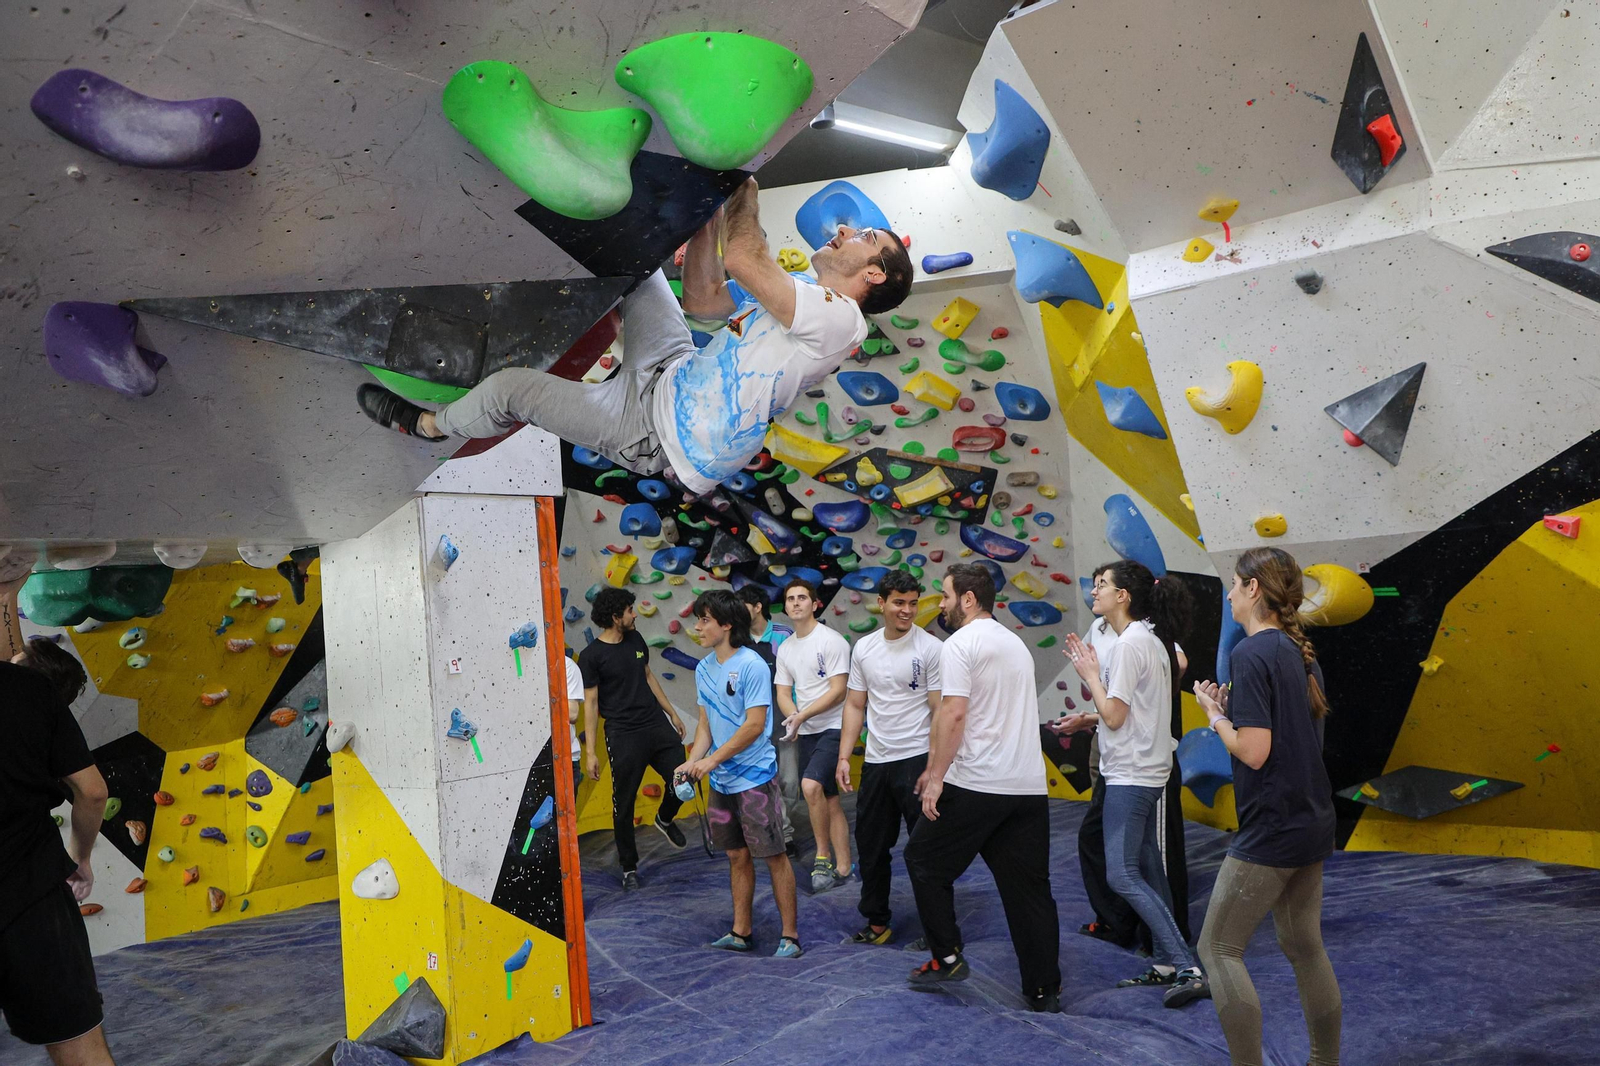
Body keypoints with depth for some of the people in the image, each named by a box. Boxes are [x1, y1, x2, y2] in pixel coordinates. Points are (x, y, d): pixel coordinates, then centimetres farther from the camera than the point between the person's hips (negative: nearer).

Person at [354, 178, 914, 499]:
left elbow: (742, 260, -27)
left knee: (511, 387, 0)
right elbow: (702, 299, 13)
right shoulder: (803, 301, 12)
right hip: (672, 373, 8)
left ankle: (425, 424, 27)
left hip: (655, 430, -8)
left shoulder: (838, 318, -18)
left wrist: (742, 191, -10)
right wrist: (711, 206, 7)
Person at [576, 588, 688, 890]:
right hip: (624, 735, -5)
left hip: (657, 724, 5)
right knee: (624, 804, 4)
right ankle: (629, 867, 21)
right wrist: (590, 752, -10)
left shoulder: (635, 639, 8)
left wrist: (672, 713, 20)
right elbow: (590, 704, -8)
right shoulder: (591, 656, -10)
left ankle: (665, 819, 36)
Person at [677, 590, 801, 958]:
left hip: (754, 776, -7)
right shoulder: (704, 668, 9)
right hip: (720, 781, 7)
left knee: (773, 855, 0)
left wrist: (713, 759, -19)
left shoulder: (751, 665, -14)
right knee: (737, 856, 16)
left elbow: (754, 724, -18)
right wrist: (692, 762, -2)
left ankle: (791, 936, 8)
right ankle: (741, 932, 26)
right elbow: (705, 724, 13)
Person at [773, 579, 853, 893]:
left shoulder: (831, 641, -10)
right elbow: (783, 693, 11)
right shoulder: (785, 649, 12)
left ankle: (824, 856, -11)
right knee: (829, 799, 11)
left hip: (833, 728, -7)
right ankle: (842, 868, 18)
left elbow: (837, 691, -15)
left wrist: (803, 715, -21)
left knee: (811, 784, -26)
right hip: (807, 733, 7)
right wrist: (793, 718, -10)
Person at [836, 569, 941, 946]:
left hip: (916, 759, -5)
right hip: (875, 760, 6)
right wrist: (844, 757, 5)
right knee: (870, 845, 14)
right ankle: (876, 922, 29)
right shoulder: (863, 647, 7)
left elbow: (940, 710, -10)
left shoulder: (930, 647, -9)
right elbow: (855, 705, 12)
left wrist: (934, 767, -16)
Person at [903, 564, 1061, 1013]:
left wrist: (936, 777, -12)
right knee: (1028, 886, 10)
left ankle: (947, 958, 15)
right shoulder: (1016, 643, 18)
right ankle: (1044, 991, 13)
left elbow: (953, 715, -18)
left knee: (924, 859, 11)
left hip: (975, 787, -7)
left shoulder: (960, 644, -8)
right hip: (1029, 787, 8)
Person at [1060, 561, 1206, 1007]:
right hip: (1147, 770, 10)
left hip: (1131, 775, -10)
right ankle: (1165, 965, 21)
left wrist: (1090, 674, -7)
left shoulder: (1129, 643, -18)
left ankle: (1186, 967, -9)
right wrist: (1088, 718, 11)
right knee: (1147, 871, 14)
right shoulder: (1152, 640, 12)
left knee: (1122, 874, -9)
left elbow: (1115, 715, -18)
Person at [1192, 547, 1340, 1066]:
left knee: (1218, 947, 1)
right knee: (1304, 947, 19)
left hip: (1271, 829, -9)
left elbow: (1254, 751, -23)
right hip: (1312, 823, 9)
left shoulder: (1250, 654, -18)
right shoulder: (1301, 653, 9)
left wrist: (1215, 714, -6)